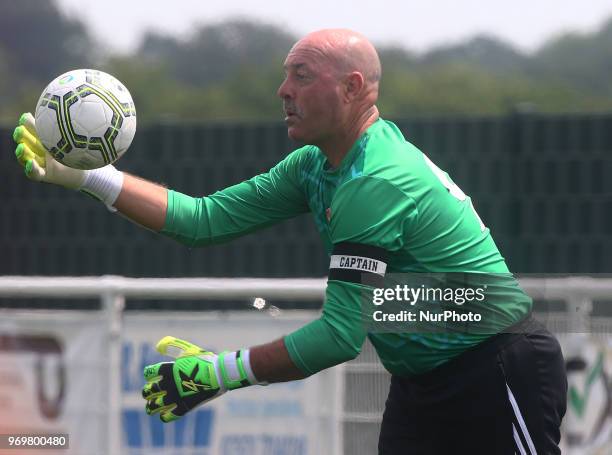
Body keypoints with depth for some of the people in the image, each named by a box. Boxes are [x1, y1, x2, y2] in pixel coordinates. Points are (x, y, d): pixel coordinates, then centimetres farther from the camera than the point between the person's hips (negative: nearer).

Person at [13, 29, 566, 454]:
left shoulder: (377, 182, -24)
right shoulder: (315, 167, 6)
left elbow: (341, 336, -26)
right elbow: (208, 218, 4)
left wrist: (219, 372, -22)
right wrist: (86, 175, -2)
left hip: (499, 369, -9)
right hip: (420, 384, 9)